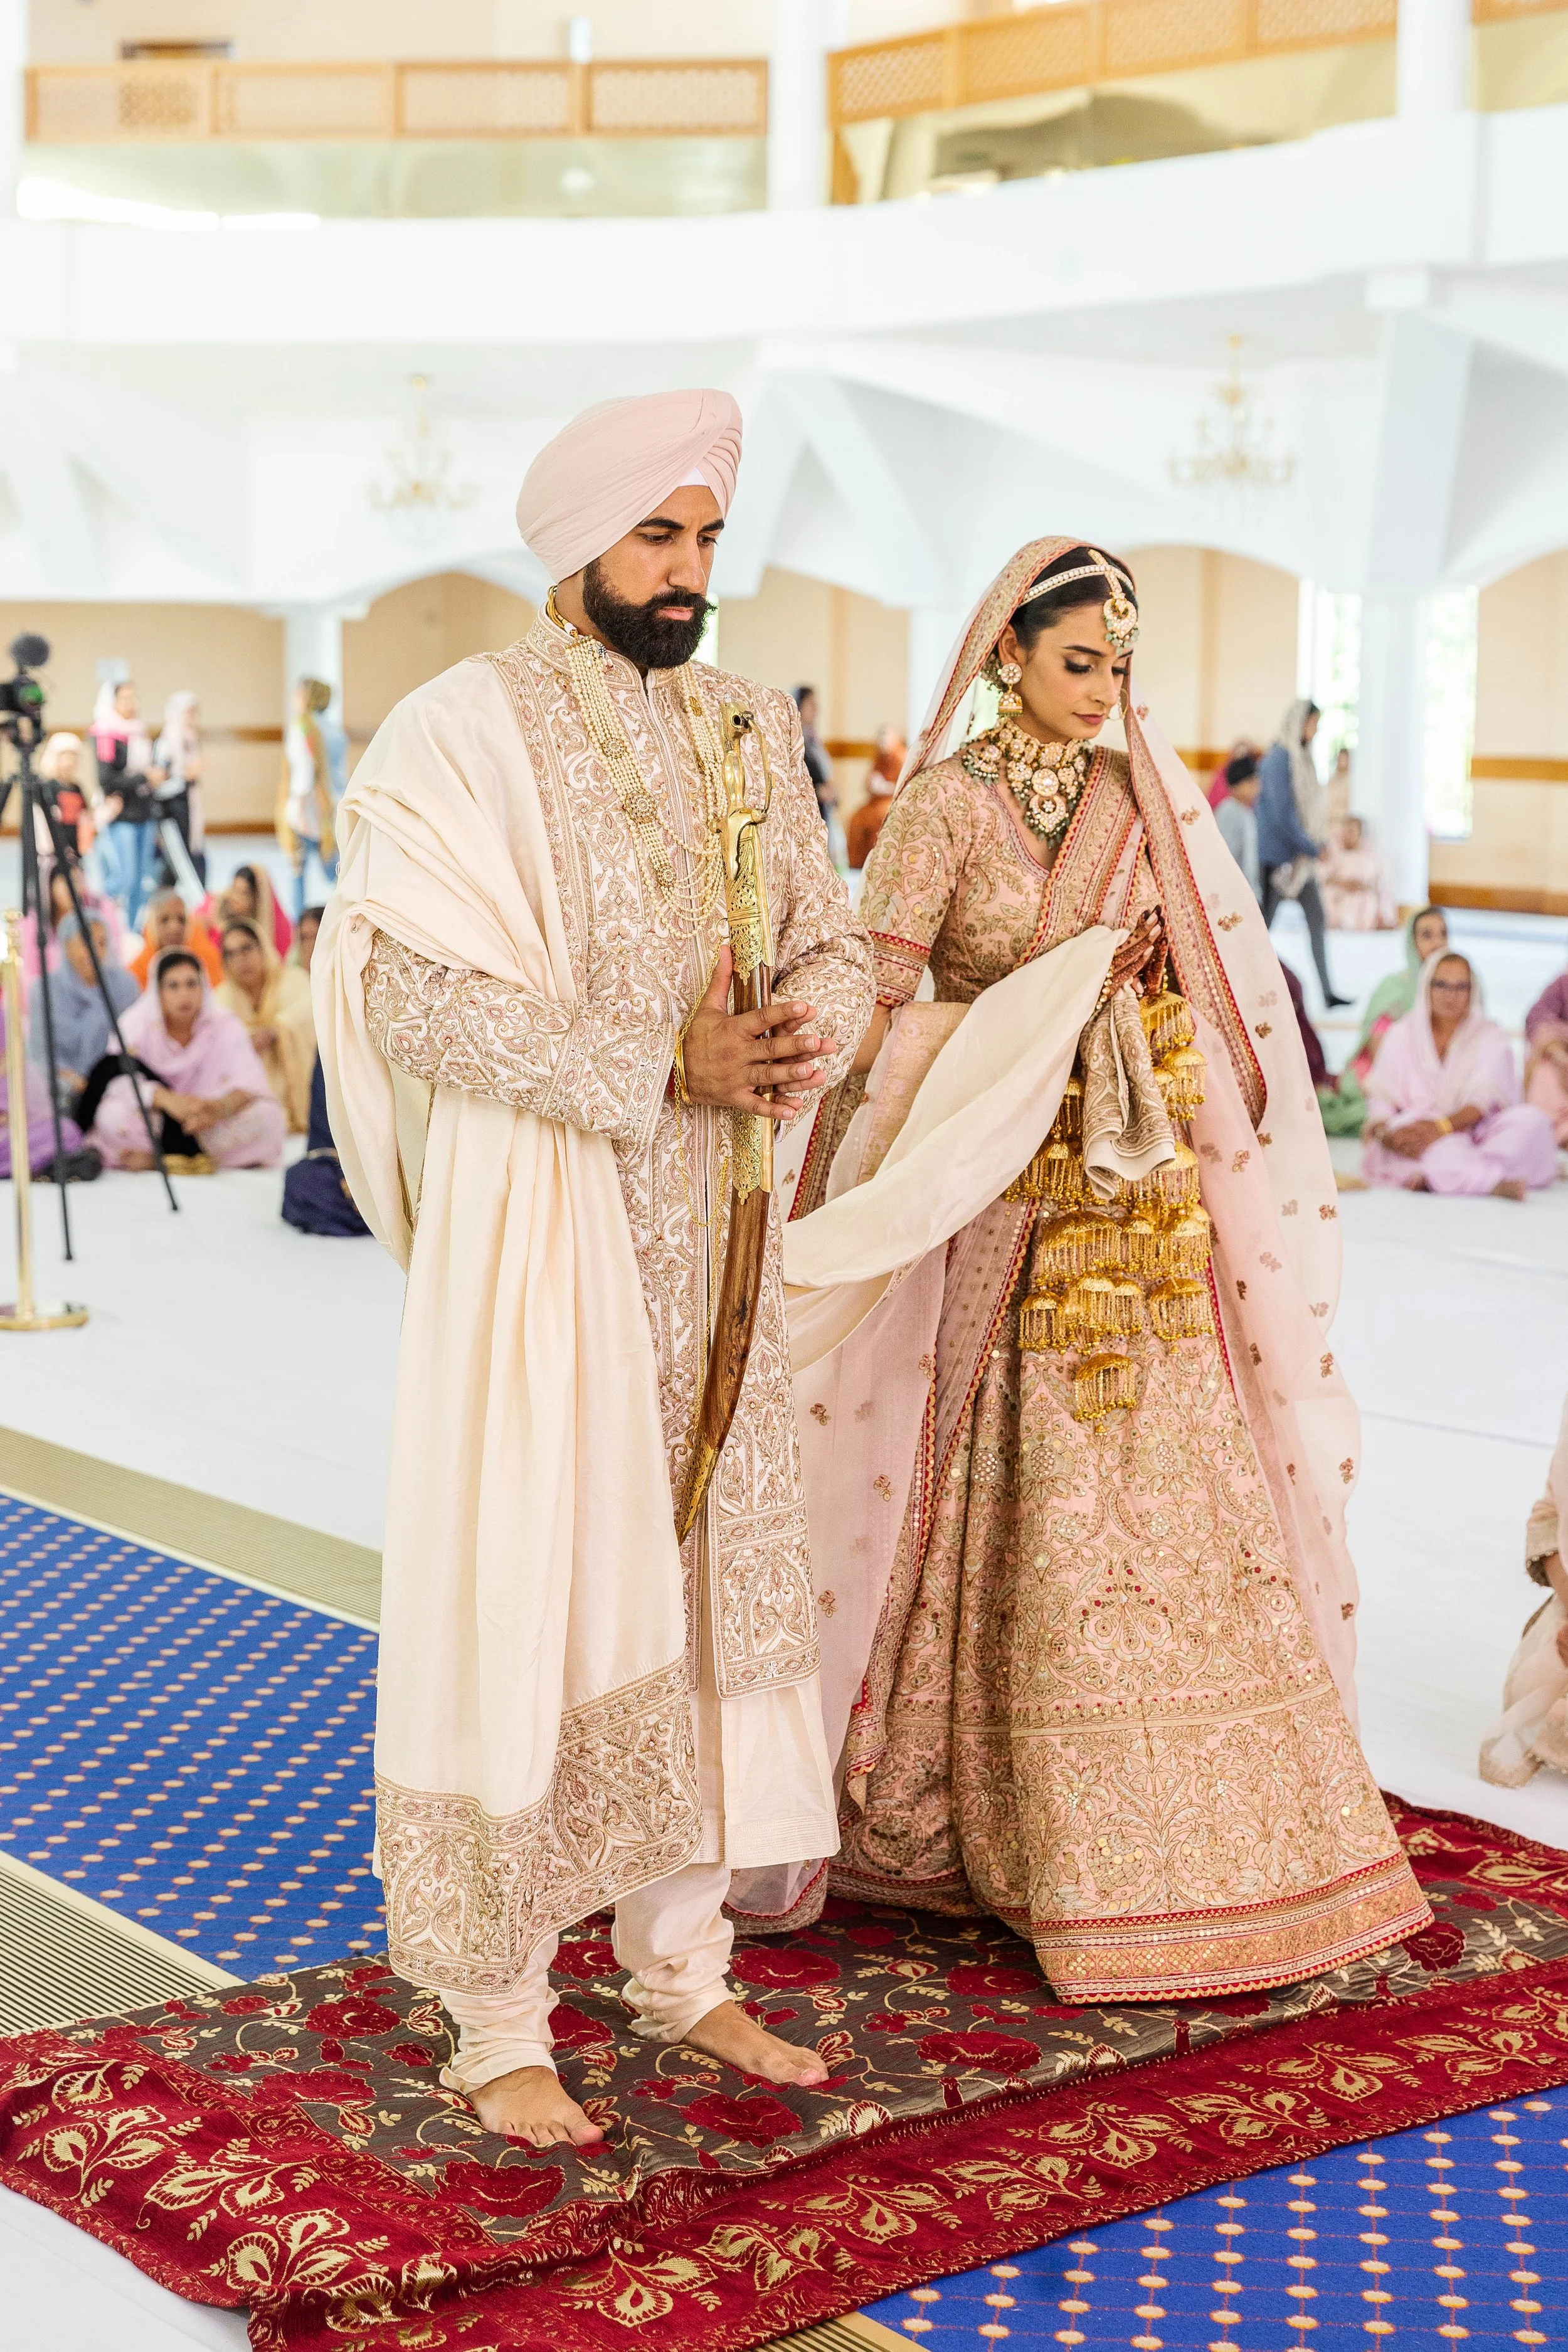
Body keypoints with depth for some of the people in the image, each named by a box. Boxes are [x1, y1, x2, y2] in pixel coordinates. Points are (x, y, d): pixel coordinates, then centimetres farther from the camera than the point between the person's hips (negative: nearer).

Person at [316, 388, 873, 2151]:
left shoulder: (748, 732, 11)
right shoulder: (466, 732, -9)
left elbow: (834, 944, 12)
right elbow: (419, 995, -18)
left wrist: (801, 1033, -11)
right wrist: (665, 1066, -22)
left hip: (714, 1240, 6)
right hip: (539, 1234, -6)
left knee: (703, 1577, 12)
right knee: (526, 1596, -3)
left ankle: (681, 1965, 27)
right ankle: (496, 2022, 9)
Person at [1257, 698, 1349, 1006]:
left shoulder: (1301, 756, 11)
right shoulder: (1280, 758, -16)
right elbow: (1282, 810, -21)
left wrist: (1313, 843, 9)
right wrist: (1310, 846, -15)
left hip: (1302, 853, 9)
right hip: (1279, 852, -9)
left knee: (1317, 919, 6)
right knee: (1266, 920, 0)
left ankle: (1327, 992, 7)